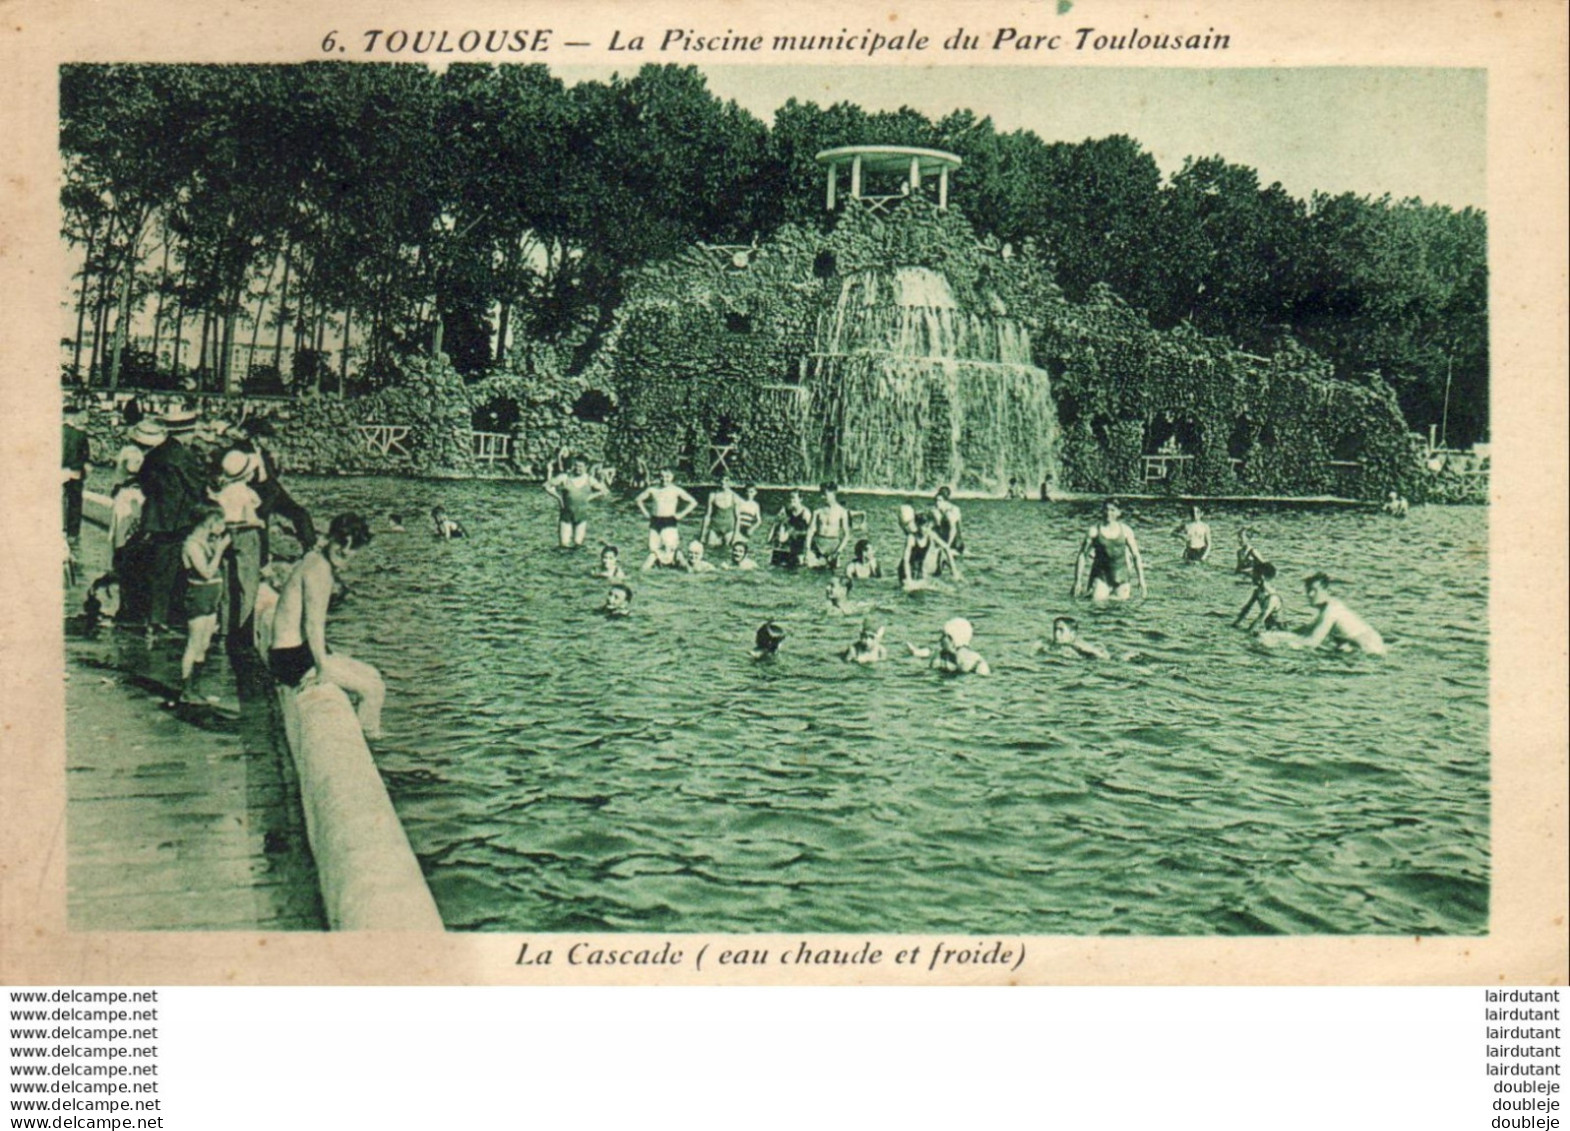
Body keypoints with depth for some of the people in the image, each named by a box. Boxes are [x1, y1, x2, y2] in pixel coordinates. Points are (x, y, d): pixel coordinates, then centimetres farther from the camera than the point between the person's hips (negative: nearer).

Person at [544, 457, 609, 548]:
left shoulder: (589, 480, -2)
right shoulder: (565, 477, -7)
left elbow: (605, 491, 4)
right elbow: (547, 485, -1)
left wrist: (590, 497, -3)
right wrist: (558, 497, -7)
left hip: (581, 515, 1)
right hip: (566, 515, -1)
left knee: (577, 544, 0)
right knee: (565, 544, -5)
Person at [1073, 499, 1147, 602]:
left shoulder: (1125, 531, -1)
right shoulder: (1094, 531, -6)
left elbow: (1136, 556, 4)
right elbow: (1082, 556, -4)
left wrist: (1141, 580, 0)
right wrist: (1078, 581, -8)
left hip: (1120, 573, 2)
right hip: (1101, 573, -2)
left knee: (1121, 598, -6)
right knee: (1097, 598, -20)